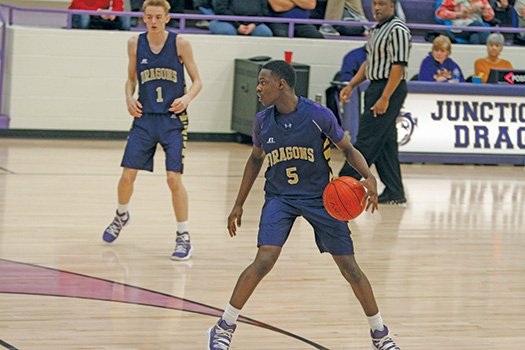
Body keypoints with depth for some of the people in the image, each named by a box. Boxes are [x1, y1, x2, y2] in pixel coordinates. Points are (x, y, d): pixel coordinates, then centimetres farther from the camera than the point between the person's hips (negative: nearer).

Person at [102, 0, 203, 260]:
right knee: (127, 175, 3)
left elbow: (197, 81, 0)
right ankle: (121, 216, 35)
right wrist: (129, 99, -5)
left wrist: (187, 98, -19)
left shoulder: (180, 44, -6)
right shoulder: (135, 44, 2)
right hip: (144, 118, 3)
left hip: (173, 120, -3)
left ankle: (183, 237, 3)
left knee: (174, 178, -10)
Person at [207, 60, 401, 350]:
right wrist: (238, 205, 15)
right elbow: (255, 159, 13)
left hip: (320, 198, -1)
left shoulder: (319, 115, -16)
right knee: (264, 261, -19)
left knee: (349, 267, 0)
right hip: (279, 198, 1)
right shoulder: (262, 121, -5)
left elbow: (348, 149, -2)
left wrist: (368, 177, -21)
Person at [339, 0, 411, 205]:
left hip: (389, 89, -10)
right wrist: (351, 86, 16)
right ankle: (395, 193, 11)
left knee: (367, 140, -8)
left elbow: (398, 66, -19)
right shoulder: (377, 30, 17)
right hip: (376, 88, 10)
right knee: (385, 143, 9)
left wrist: (385, 98, -23)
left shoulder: (397, 30, -13)